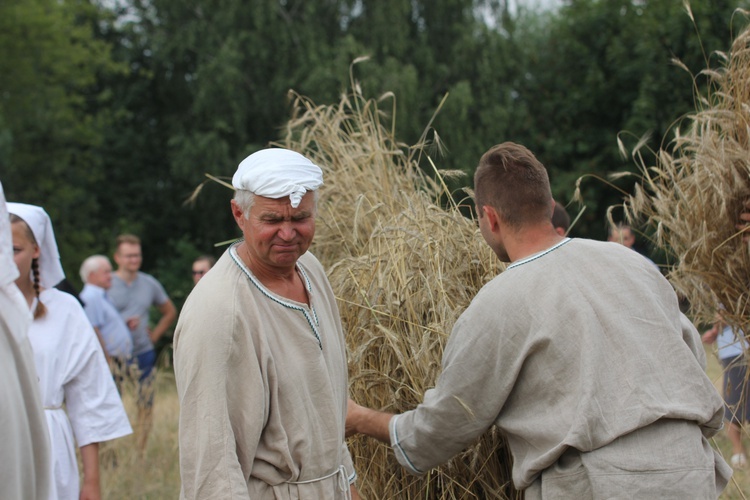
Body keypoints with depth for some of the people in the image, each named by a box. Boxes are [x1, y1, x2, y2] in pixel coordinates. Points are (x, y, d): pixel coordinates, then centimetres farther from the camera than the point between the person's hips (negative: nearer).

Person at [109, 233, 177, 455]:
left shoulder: (150, 284, 11)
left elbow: (170, 312, 24)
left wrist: (154, 335, 11)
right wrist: (123, 325, -17)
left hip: (144, 354, 4)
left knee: (145, 410, 4)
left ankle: (141, 454, 11)